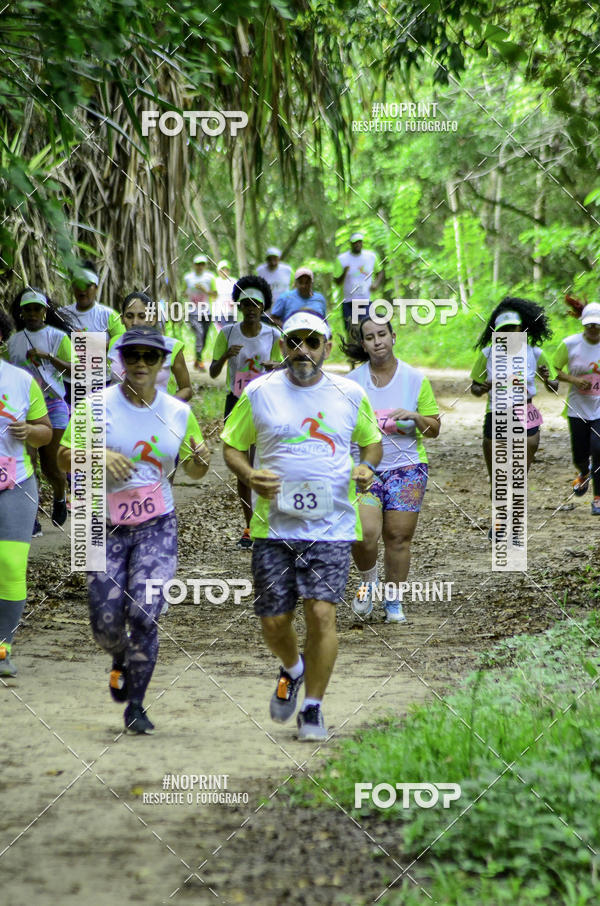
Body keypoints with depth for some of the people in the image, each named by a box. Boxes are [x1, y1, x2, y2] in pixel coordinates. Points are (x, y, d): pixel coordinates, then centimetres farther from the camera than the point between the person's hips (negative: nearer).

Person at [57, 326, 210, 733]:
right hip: (107, 528, 0)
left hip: (158, 526, 0)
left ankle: (135, 707, 2)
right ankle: (122, 661, 37)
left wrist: (201, 459, -10)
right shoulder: (98, 406, -5)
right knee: (106, 624, -1)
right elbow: (64, 456, -4)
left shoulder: (178, 413, 2)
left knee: (144, 615, -14)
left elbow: (193, 471, 14)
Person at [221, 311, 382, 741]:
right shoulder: (259, 393, 3)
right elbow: (232, 445, 11)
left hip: (332, 526, -1)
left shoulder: (351, 394, 5)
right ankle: (293, 669, 37)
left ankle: (313, 707, 3)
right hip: (274, 524, 1)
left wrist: (366, 468, -2)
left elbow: (372, 441, 20)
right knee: (274, 621, 2)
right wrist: (249, 475, -9)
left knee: (321, 612, -13)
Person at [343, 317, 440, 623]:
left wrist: (415, 417, -12)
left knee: (398, 537, -1)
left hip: (406, 465, 0)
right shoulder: (353, 381, 3)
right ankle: (368, 581, 11)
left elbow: (434, 428, 6)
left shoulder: (415, 379, 3)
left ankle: (393, 601, 15)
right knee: (364, 533, -17)